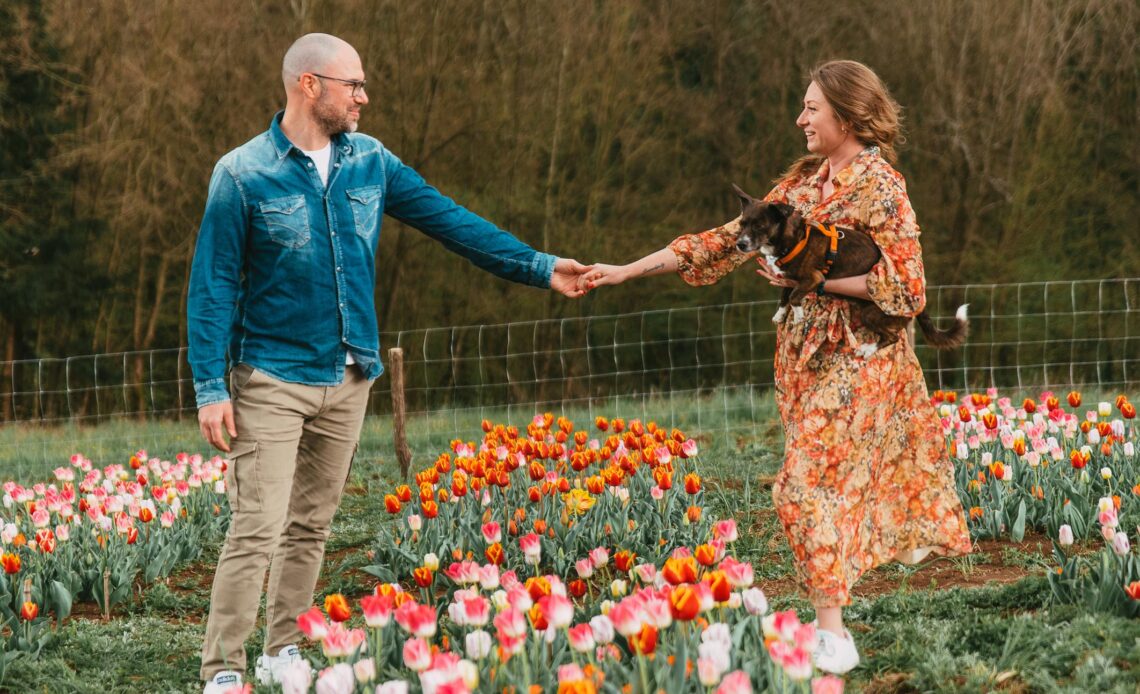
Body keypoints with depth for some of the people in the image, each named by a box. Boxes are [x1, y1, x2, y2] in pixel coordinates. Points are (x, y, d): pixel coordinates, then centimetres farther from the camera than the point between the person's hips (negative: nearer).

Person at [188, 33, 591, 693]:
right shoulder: (243, 175, -10)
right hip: (274, 379, -5)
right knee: (258, 528, -11)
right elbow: (214, 285, -9)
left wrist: (539, 266, 4)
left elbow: (450, 219, 8)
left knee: (312, 527, 12)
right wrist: (211, 386, -13)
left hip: (348, 378, 5)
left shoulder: (369, 162, 5)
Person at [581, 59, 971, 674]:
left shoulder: (879, 187, -10)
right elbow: (731, 239, 11)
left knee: (810, 484, -13)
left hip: (857, 360, -7)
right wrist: (627, 271, 7)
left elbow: (906, 289, -15)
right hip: (806, 356, 7)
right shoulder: (803, 182, 11)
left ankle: (833, 638, -12)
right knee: (838, 484, 9)